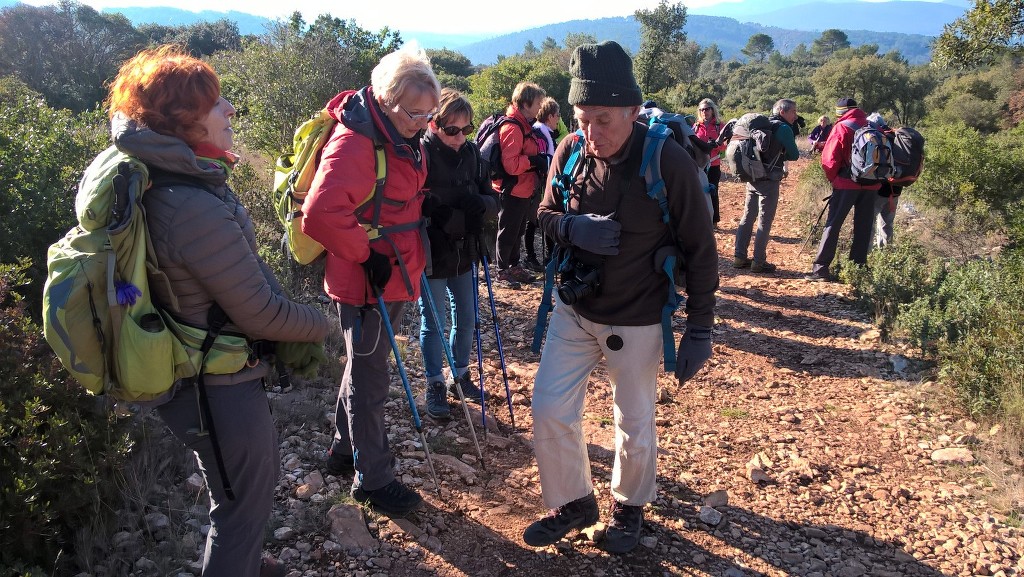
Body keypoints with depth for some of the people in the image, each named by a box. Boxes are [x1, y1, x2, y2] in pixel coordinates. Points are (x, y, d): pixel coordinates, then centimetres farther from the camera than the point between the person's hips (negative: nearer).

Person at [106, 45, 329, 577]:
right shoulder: (198, 209, -32)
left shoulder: (159, 183, -1)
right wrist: (318, 324, -7)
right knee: (244, 504, 12)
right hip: (218, 389, -10)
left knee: (260, 472, 30)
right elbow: (261, 313, -25)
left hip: (190, 371, 10)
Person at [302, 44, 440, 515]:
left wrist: (411, 260, 18)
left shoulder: (402, 135, 7)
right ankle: (373, 479, 22)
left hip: (396, 277, 9)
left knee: (365, 366, 23)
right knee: (369, 380, 4)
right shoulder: (355, 142, -24)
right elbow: (321, 213, -33)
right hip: (366, 282, -9)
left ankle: (345, 447, 43)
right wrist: (366, 255, -23)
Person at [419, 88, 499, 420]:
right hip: (431, 256, -5)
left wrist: (479, 204, -21)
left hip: (463, 254, 5)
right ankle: (435, 386, 27)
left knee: (465, 320, 17)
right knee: (433, 324, 9)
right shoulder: (421, 153, -16)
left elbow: (491, 200, 2)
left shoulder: (471, 152, 0)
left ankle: (461, 376, 38)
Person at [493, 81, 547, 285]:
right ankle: (503, 270, 16)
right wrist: (535, 160, -21)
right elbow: (510, 164, -29)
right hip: (512, 191, -10)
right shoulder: (513, 128, -21)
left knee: (518, 230, 20)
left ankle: (514, 266, 33)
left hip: (523, 190, 10)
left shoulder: (525, 125, 12)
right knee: (508, 232, 3)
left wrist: (541, 160, 7)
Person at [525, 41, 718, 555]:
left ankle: (629, 506, 41)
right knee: (549, 411, 5)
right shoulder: (570, 152, -9)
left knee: (635, 426, 11)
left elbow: (700, 251, -12)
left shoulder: (668, 162, -21)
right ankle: (574, 503, 31)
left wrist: (700, 329, -9)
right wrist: (573, 227, -18)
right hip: (574, 311, 4)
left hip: (637, 322, -3)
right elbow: (546, 214, 6)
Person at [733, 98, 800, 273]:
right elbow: (794, 155, -6)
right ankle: (759, 262, 2)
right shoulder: (784, 128, -10)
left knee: (747, 217, 11)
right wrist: (782, 154, 12)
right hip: (769, 180, -8)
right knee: (765, 221, -2)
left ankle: (740, 257, 15)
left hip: (752, 177, 8)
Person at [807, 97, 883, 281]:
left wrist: (833, 179, 3)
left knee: (833, 224, -2)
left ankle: (821, 267, -6)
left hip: (847, 183, -5)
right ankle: (859, 266, 16)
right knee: (863, 226, 11)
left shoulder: (841, 128, -5)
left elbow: (830, 159, -10)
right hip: (871, 184, 5)